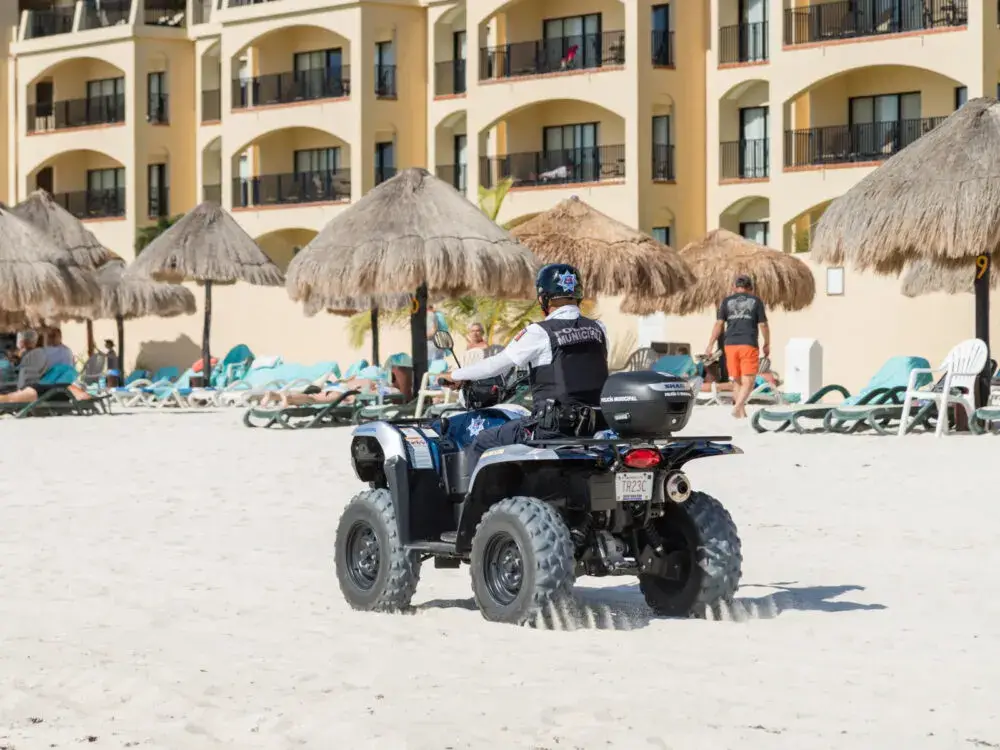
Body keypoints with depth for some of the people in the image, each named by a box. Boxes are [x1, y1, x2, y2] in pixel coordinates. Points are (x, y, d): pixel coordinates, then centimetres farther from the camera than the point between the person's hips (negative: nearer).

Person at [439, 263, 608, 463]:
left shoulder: (541, 333, -8)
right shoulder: (598, 329, 9)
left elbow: (497, 363, -3)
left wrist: (456, 376, 12)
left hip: (554, 425, -7)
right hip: (593, 428, 7)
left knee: (481, 444, 9)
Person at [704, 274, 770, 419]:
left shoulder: (727, 301, 9)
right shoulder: (756, 301, 5)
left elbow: (719, 324, 1)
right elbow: (763, 325, 3)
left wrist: (710, 345, 1)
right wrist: (767, 344, 16)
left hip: (731, 345, 3)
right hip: (749, 345, -3)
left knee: (738, 381, 14)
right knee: (748, 381, -5)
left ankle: (742, 412, 14)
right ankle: (737, 407, -25)